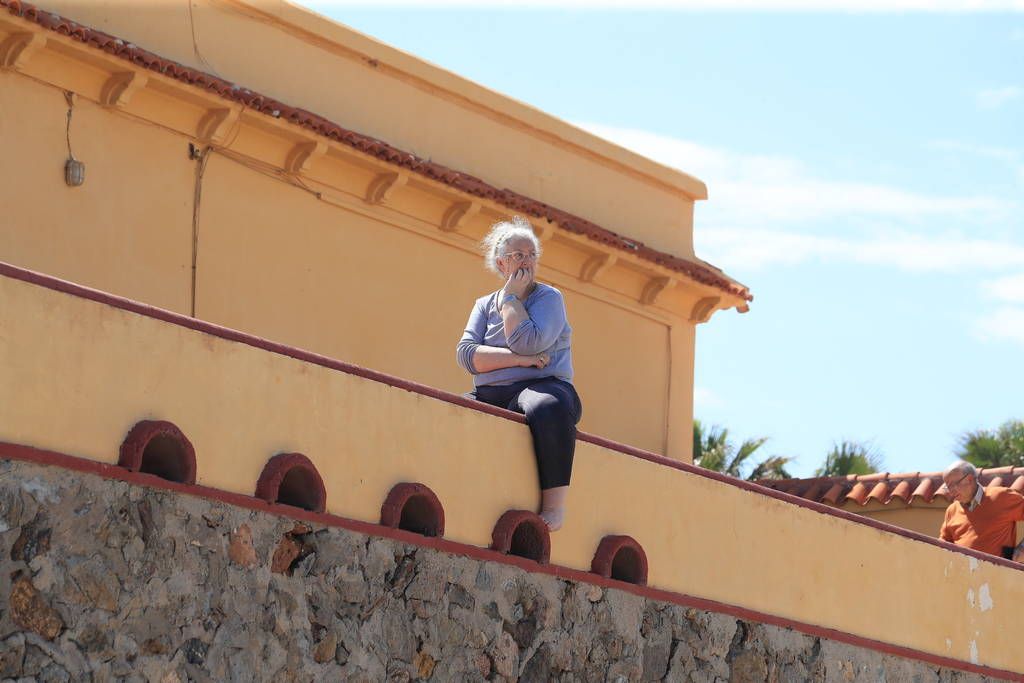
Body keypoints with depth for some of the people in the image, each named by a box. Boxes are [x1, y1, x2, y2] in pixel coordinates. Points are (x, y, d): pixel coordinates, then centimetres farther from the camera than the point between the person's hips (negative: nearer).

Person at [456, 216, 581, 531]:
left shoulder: (549, 298, 8)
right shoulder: (485, 305, 19)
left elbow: (528, 343, -13)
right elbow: (466, 354, 0)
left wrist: (510, 298, -1)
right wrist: (519, 360, -12)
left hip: (540, 387, -3)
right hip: (489, 396, 3)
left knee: (548, 408, -40)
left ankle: (554, 506, -35)